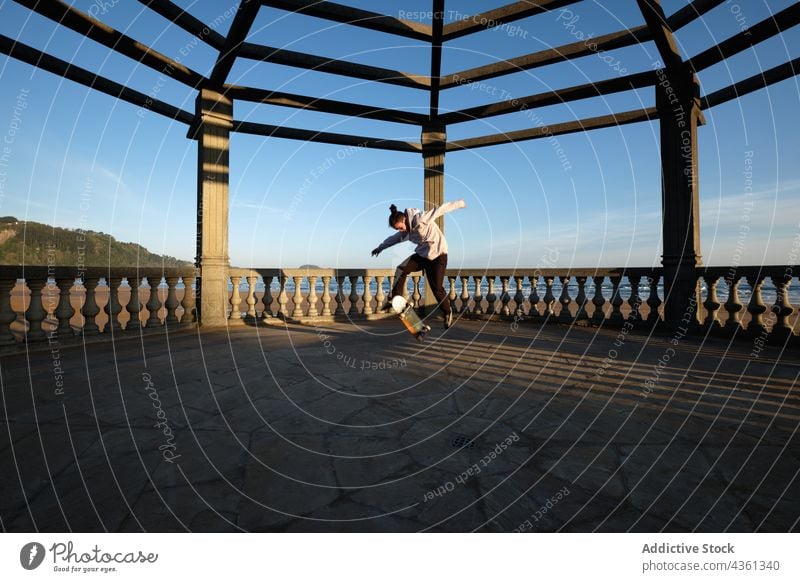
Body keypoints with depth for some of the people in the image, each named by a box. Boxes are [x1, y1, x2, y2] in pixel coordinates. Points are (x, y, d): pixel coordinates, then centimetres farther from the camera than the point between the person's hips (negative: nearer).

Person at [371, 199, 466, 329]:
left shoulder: (421, 219, -23)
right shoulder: (406, 231, 1)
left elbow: (440, 209, -18)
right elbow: (394, 238, 19)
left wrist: (459, 203, -12)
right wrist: (380, 247, 29)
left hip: (438, 255, -7)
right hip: (422, 254, 7)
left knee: (437, 287, -5)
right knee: (401, 270, -9)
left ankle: (447, 313, 16)